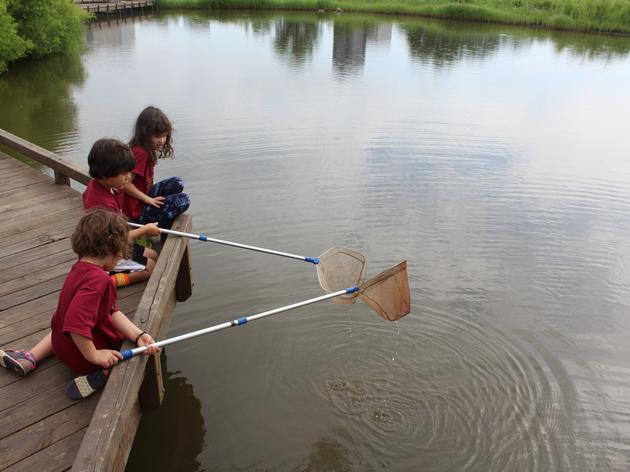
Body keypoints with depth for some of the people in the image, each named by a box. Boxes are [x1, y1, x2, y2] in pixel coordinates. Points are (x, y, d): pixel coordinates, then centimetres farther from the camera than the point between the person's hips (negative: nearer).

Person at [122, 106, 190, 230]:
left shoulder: (147, 149, 5)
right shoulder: (140, 153, -23)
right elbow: (124, 183, -27)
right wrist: (148, 199, -19)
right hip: (136, 210, -10)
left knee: (177, 183, 8)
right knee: (184, 200, -14)